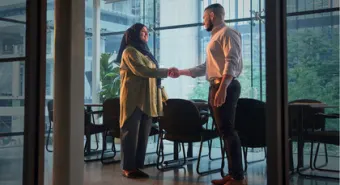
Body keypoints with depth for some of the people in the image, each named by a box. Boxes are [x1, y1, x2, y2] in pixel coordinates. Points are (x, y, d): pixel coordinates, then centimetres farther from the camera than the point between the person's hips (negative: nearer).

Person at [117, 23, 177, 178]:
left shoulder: (144, 52, 24)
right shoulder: (129, 51, -3)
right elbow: (141, 71, -17)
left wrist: (161, 95, 14)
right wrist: (167, 72, -17)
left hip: (146, 99, 8)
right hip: (134, 98, -8)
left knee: (143, 134, 6)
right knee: (131, 133, -5)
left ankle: (137, 166, 10)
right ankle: (128, 168, -1)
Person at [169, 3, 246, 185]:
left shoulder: (227, 33, -4)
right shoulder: (216, 36, 26)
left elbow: (232, 62, -18)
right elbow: (206, 67, 28)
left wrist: (223, 88, -28)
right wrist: (181, 72, 27)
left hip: (225, 87, -10)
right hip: (216, 87, 10)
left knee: (227, 131, -11)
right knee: (224, 131, 9)